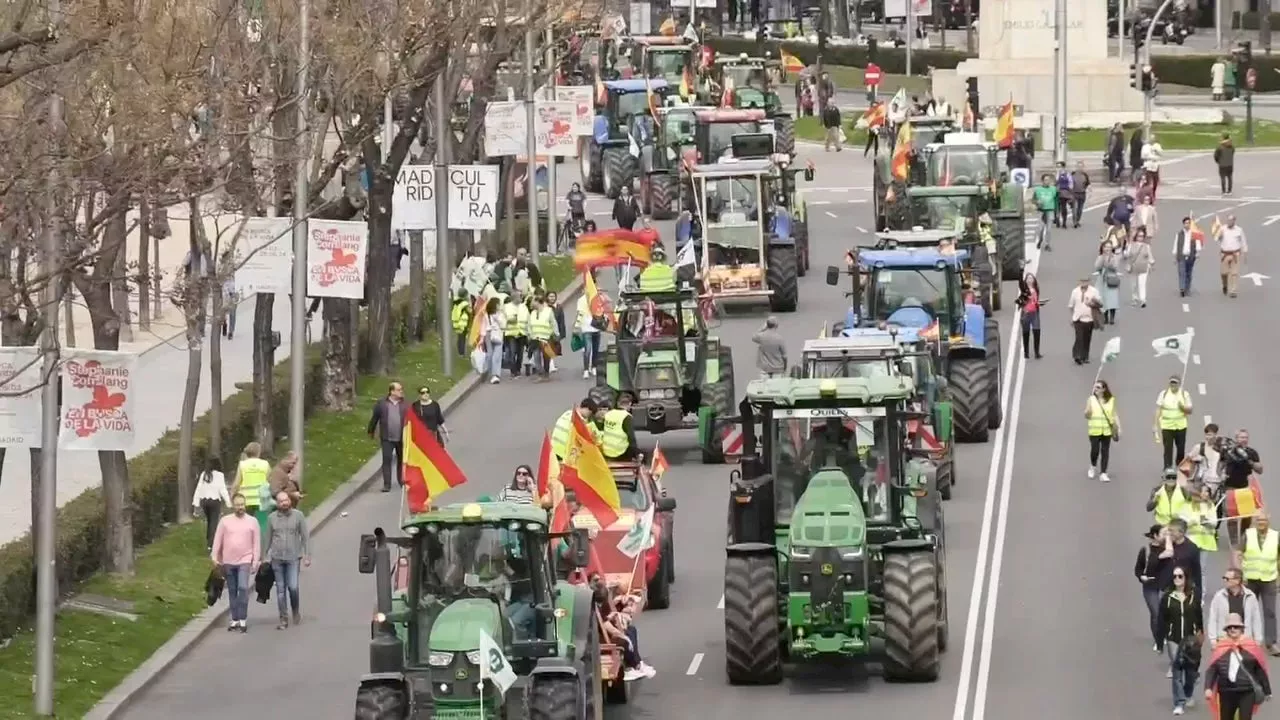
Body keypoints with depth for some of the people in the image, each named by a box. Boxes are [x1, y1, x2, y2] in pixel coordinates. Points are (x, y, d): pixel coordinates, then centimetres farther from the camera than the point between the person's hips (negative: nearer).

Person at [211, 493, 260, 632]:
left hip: (244, 560, -2)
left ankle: (243, 620, -14)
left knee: (243, 588, -18)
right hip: (228, 562, 2)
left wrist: (255, 561, -1)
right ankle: (235, 620, 16)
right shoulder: (225, 520, 5)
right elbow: (218, 539, 4)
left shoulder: (252, 522, 4)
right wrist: (214, 556, -5)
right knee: (232, 591, 8)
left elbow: (256, 543, 4)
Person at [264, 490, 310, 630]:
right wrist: (267, 557, 14)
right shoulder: (273, 518, 5)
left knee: (293, 587, -11)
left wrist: (307, 555, -3)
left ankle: (296, 610, 18)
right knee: (280, 589, 4)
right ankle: (283, 619, 9)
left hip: (293, 557, -2)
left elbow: (305, 536, 2)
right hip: (277, 558, 2)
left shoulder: (298, 516, 0)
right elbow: (268, 539, 13)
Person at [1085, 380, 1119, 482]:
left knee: (1105, 451, -1)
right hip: (1094, 430, -1)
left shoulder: (1111, 400, 3)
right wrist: (1088, 411, -20)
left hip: (1107, 430, 1)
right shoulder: (1091, 399, 1)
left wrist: (1118, 427, 1)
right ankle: (1093, 466, 24)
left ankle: (1103, 473, 4)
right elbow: (1086, 416, 2)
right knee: (1095, 450, -6)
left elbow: (1115, 415, 8)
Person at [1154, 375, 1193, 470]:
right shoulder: (1163, 394, 0)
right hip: (1167, 426, -1)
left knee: (1181, 450, 10)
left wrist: (1183, 407, -21)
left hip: (1180, 426, 1)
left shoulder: (1185, 394, 1)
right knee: (1168, 450, -6)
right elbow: (1158, 410, 1)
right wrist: (1156, 425, -5)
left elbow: (1190, 410, 1)